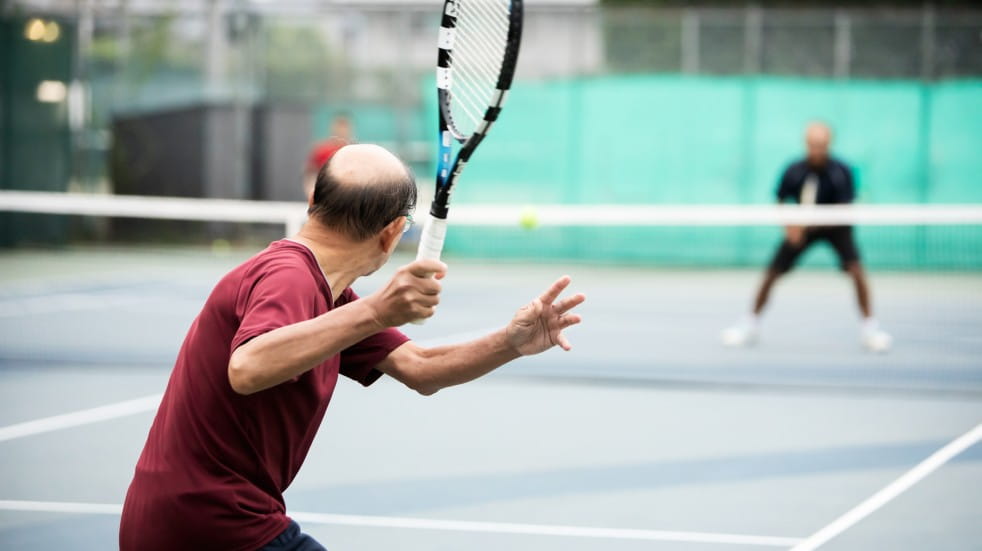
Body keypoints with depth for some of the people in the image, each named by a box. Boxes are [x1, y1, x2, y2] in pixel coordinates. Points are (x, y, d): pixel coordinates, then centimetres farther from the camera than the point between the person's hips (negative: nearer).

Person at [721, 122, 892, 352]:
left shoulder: (840, 171, -24)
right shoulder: (794, 171, -18)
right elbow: (780, 203, -4)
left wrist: (809, 223, -37)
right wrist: (789, 226, -24)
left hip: (834, 227, -2)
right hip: (801, 227, 2)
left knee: (855, 269, -24)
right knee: (772, 273, -5)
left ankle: (869, 326, -12)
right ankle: (751, 322, 16)